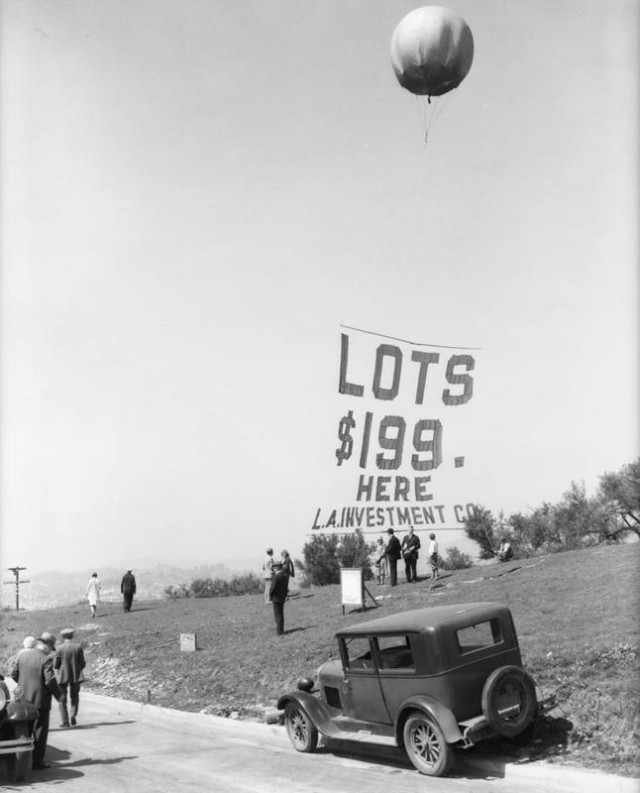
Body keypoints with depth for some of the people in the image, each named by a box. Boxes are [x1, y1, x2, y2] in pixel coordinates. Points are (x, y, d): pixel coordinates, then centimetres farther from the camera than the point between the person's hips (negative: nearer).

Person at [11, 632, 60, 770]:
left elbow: (14, 674, 7)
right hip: (40, 700, -6)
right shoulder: (46, 659, -18)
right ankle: (38, 761, 9)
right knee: (40, 731, 6)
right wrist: (58, 695, -7)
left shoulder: (22, 655, 2)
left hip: (24, 700, 6)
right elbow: (50, 680, -21)